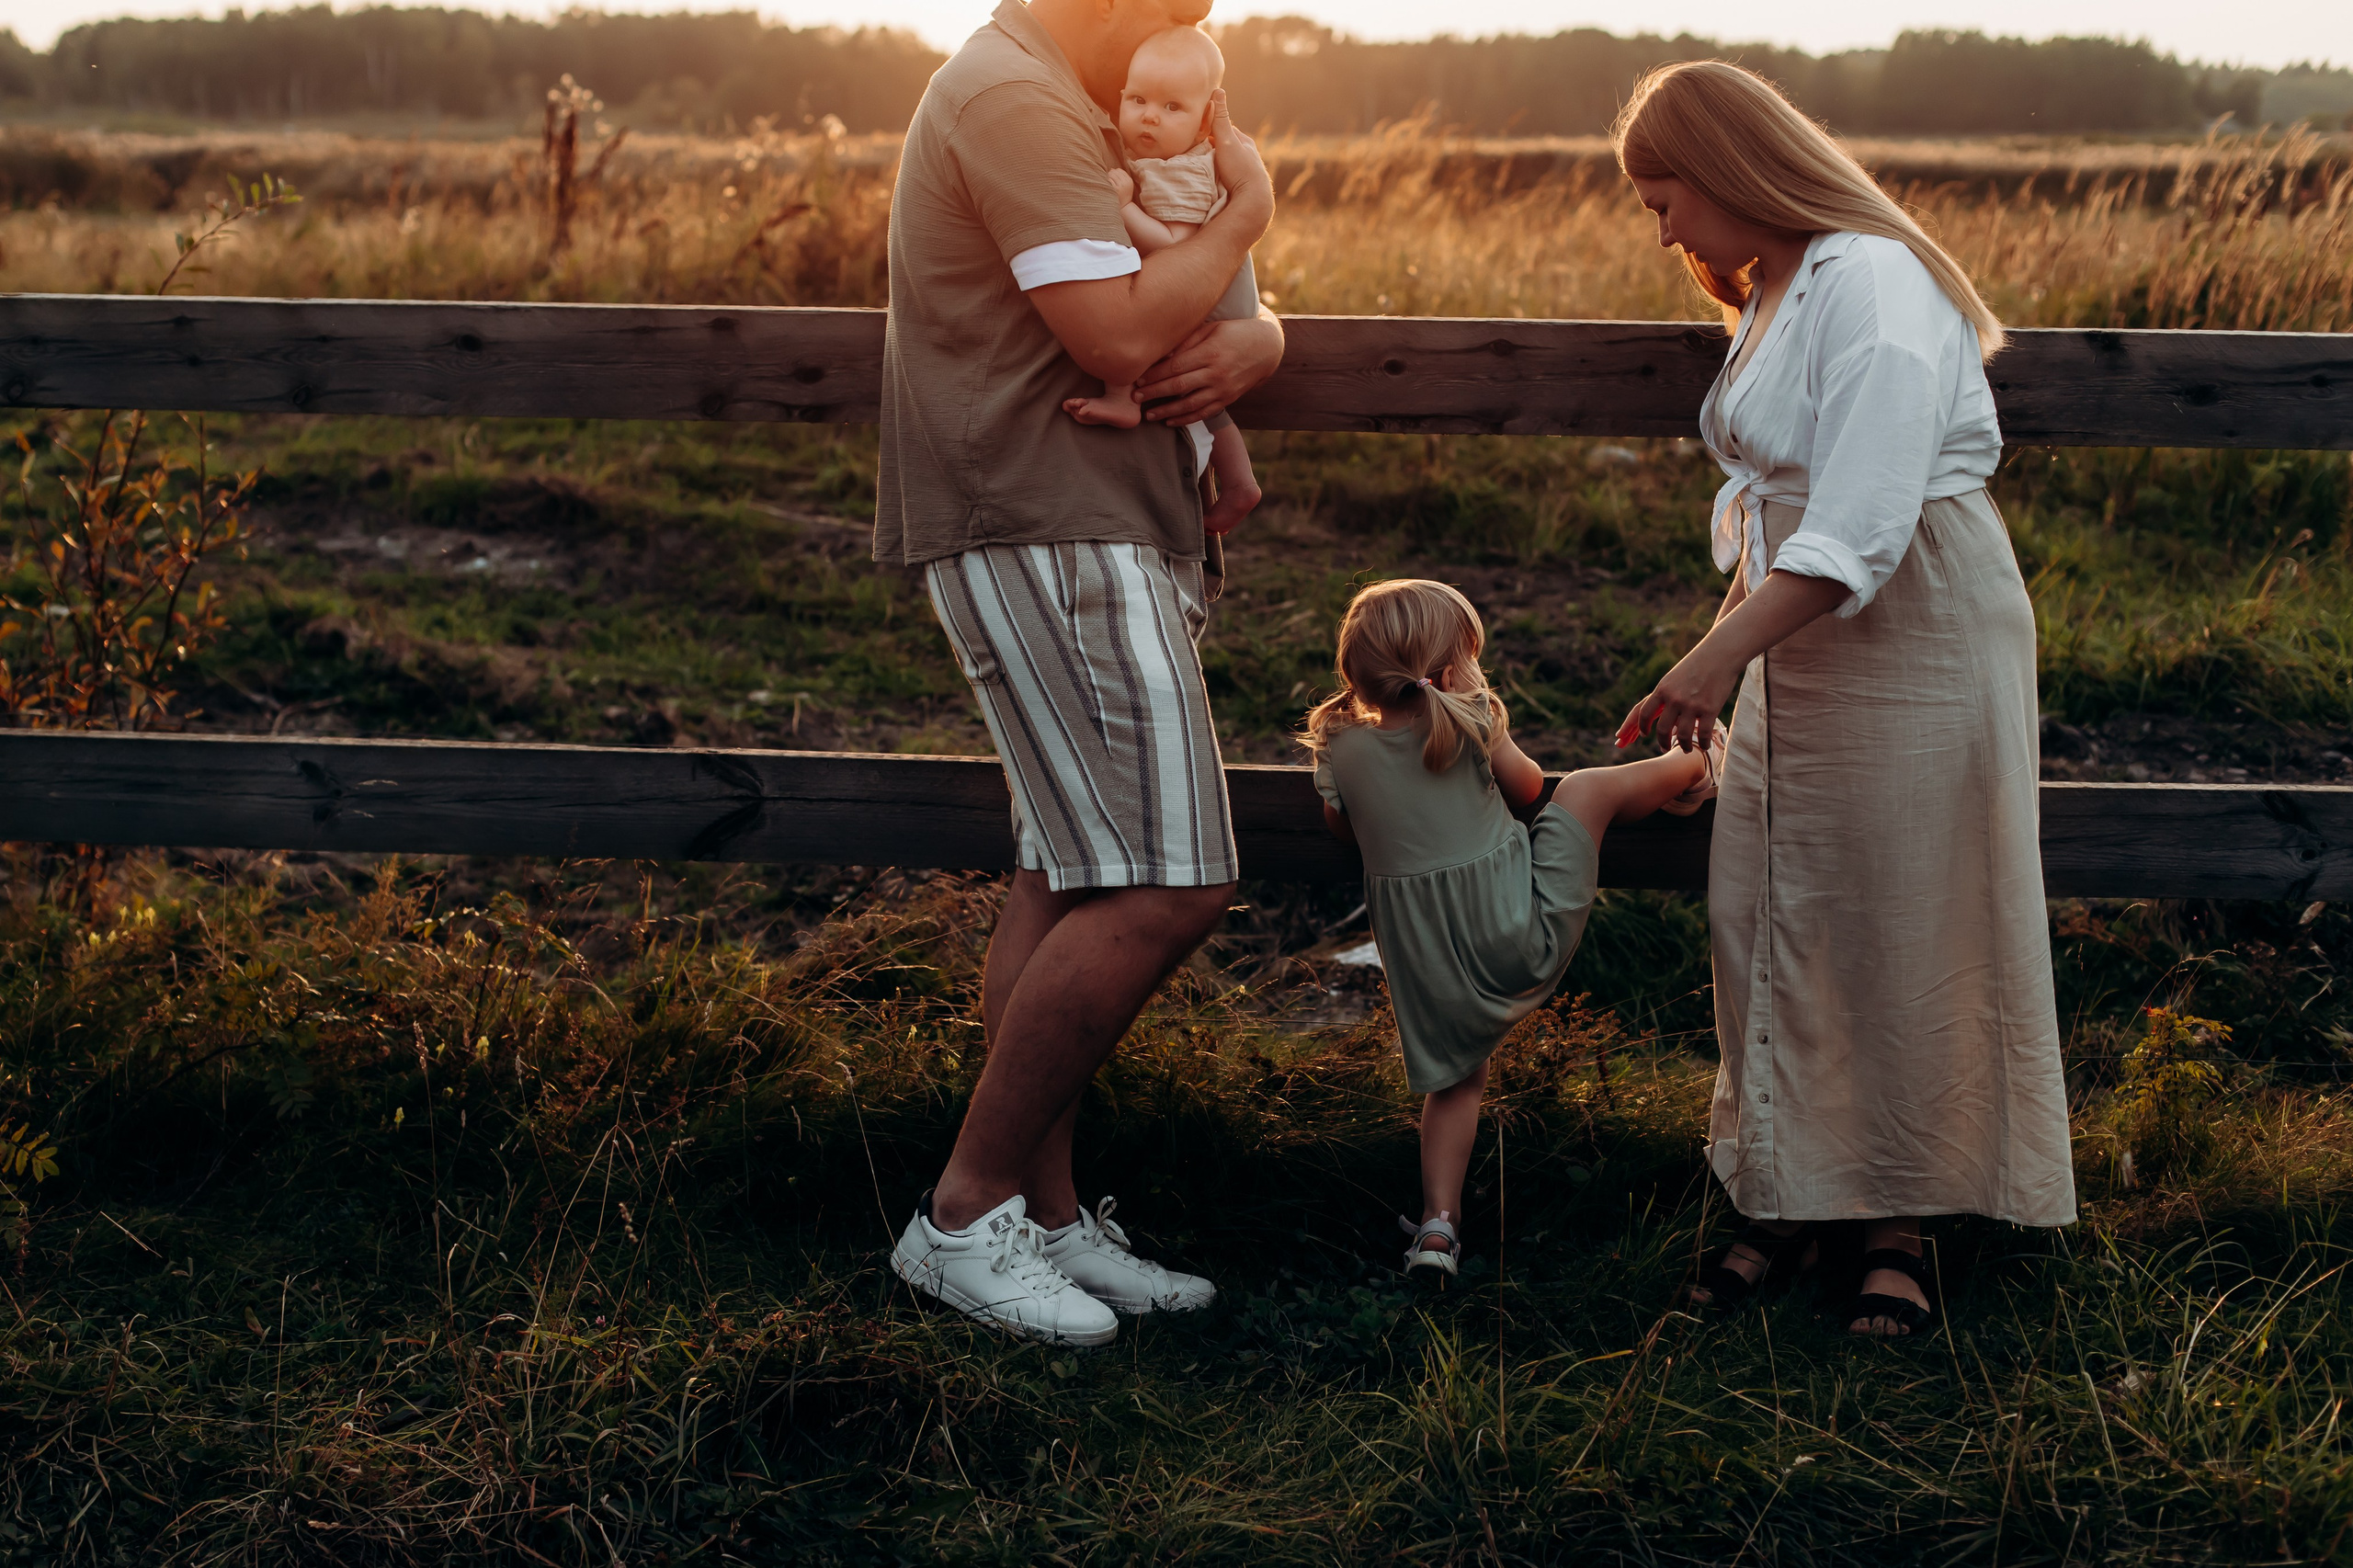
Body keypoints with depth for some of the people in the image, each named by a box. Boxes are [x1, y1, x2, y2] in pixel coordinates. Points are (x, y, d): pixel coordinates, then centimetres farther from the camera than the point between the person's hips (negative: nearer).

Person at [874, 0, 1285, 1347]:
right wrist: (1245, 209, -6)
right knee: (1167, 885, -14)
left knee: (1073, 878, 9)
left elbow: (1248, 319, 21)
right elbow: (1117, 335, -22)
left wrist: (1248, 347, -4)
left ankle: (1047, 1216, 14)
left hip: (1101, 540, 11)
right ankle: (968, 1212, -4)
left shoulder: (1078, 113, 23)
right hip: (1048, 538, -11)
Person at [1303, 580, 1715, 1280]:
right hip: (1520, 928, -3)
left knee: (1455, 1078, 22)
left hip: (1425, 959, 3)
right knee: (1592, 787, 12)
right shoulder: (1474, 722, -7)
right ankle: (1690, 773, 36)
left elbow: (1342, 827, 17)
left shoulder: (1342, 749, -2)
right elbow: (1527, 789, 11)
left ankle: (1439, 1221, 14)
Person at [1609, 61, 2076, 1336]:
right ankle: (1789, 1196, 20)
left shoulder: (1874, 286, -18)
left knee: (1902, 935, 0)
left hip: (1918, 643, -9)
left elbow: (1861, 524, -27)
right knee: (1766, 919, 8)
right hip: (1799, 646, 9)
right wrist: (1725, 649, 17)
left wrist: (1720, 655, -32)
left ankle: (1901, 1228, 13)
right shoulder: (1776, 293, 14)